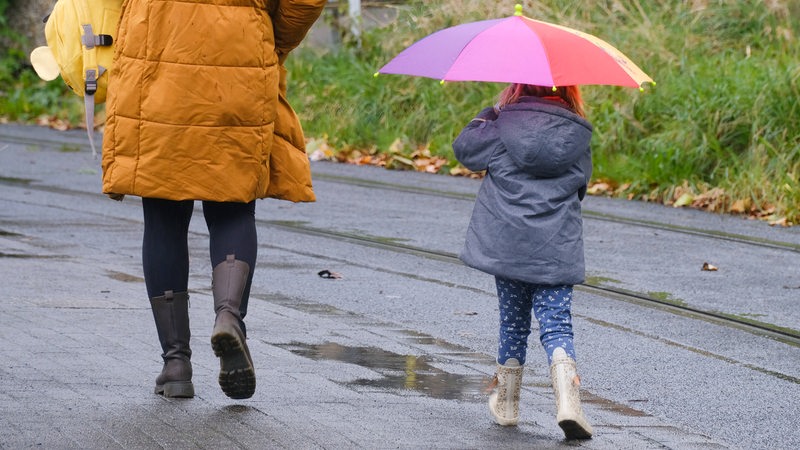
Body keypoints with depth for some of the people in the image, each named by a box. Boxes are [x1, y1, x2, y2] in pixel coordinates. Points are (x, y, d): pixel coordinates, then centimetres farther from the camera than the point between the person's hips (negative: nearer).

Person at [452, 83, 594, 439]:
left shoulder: (505, 123, -4)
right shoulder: (577, 133, 3)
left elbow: (464, 148, 7)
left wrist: (490, 113, 19)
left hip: (506, 245, 0)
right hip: (557, 249, 0)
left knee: (513, 323, 14)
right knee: (556, 325, -1)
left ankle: (506, 403, 25)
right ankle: (567, 397, -23)